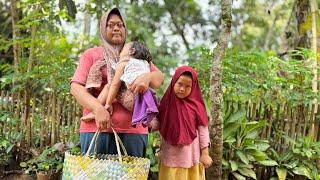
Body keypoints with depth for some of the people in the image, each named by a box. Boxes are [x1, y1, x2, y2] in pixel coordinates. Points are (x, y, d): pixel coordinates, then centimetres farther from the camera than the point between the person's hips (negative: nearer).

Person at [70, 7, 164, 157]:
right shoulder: (91, 54, 10)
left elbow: (159, 79, 8)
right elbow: (76, 87, -1)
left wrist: (147, 77, -17)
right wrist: (98, 108, -19)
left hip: (134, 130, 2)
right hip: (97, 128, -2)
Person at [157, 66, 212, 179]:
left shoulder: (196, 106, -6)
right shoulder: (166, 103, 0)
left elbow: (203, 130, -4)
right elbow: (159, 125, 3)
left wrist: (205, 154, -5)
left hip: (191, 157, -1)